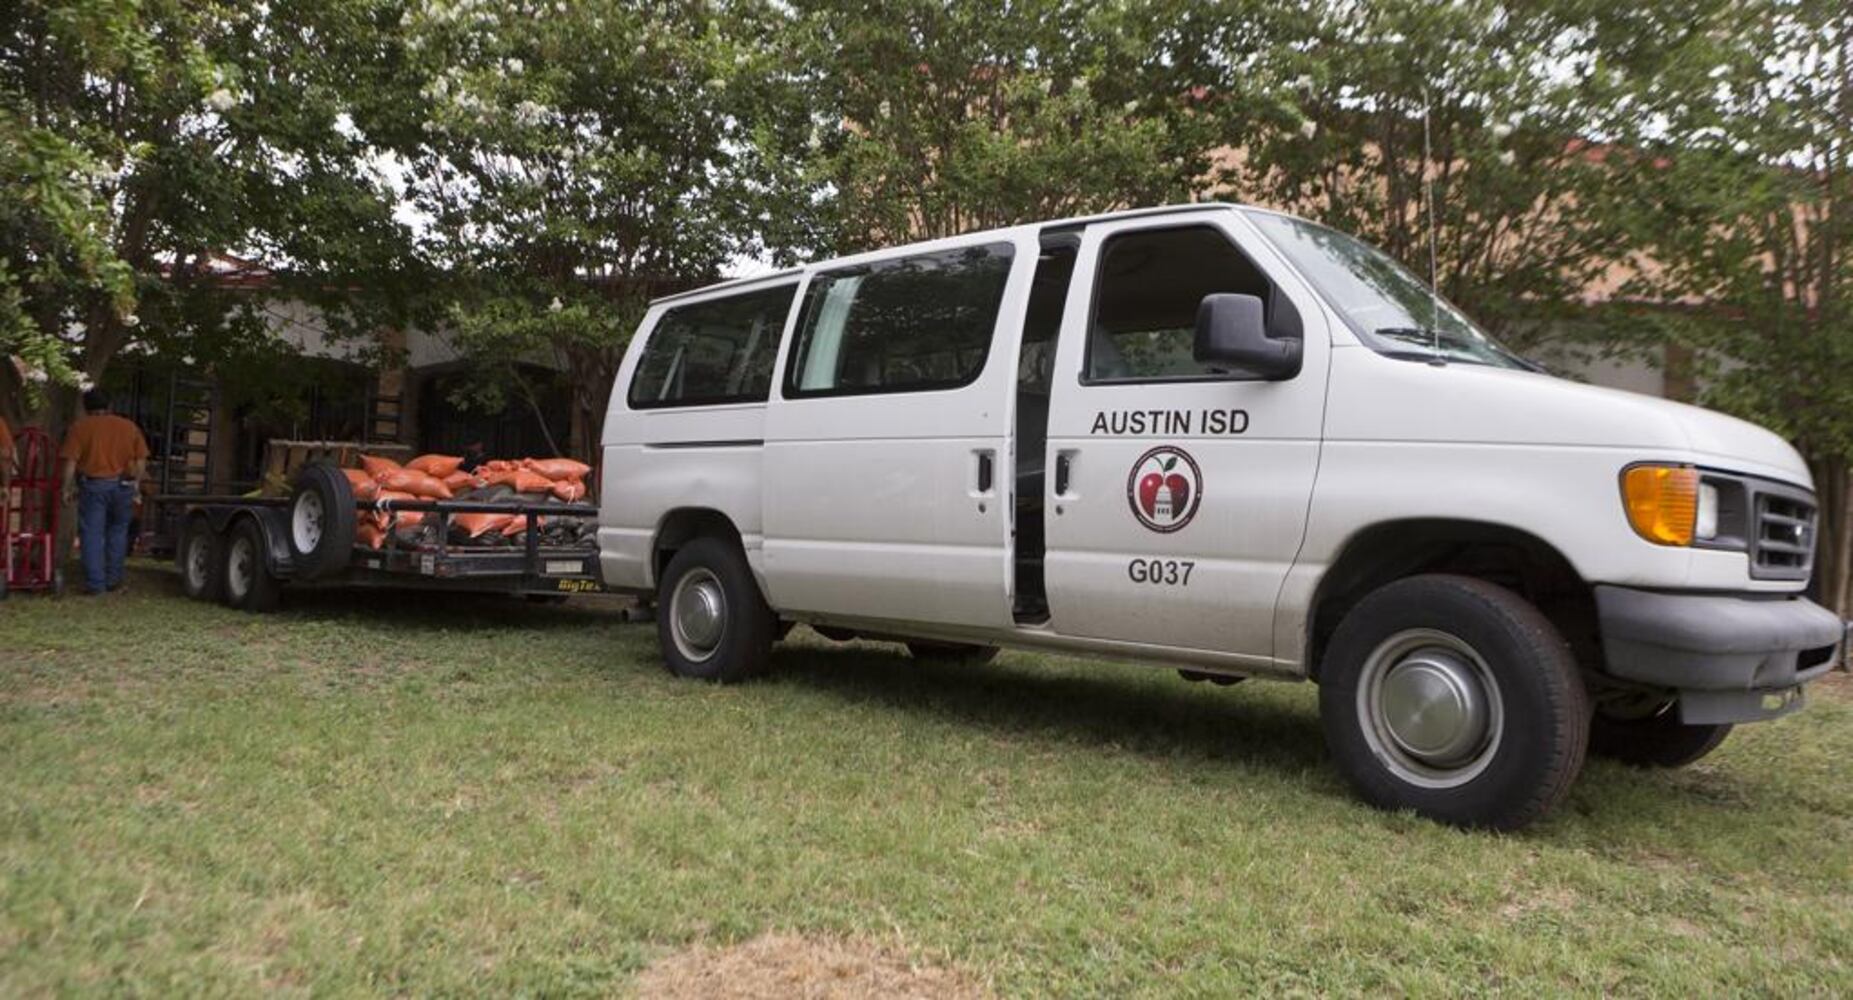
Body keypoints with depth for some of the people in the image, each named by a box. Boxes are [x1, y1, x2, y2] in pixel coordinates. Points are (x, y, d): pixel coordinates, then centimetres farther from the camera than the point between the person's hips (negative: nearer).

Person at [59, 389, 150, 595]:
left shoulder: (80, 427, 0)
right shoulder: (129, 427, 8)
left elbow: (70, 462, -7)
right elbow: (141, 461, 5)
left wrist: (67, 488, 0)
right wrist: (135, 483, 14)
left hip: (93, 486, -2)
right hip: (123, 485, 3)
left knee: (92, 534, 1)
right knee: (117, 532, 15)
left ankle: (95, 583, -1)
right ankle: (114, 580, 16)